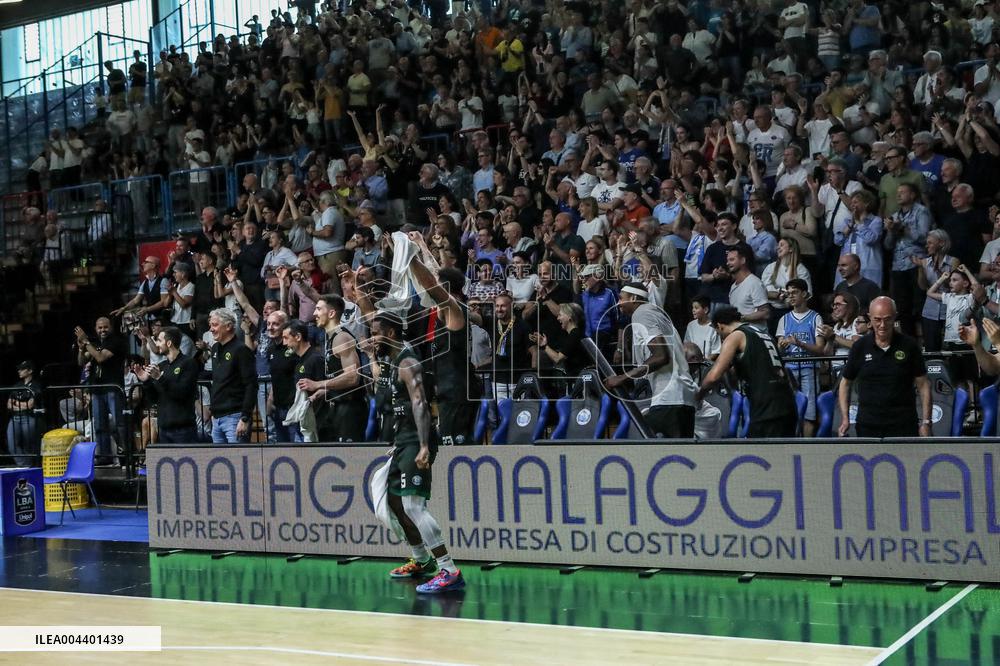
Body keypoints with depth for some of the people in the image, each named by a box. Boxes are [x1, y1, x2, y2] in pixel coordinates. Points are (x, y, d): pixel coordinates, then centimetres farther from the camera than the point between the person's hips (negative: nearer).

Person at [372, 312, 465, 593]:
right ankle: (422, 561, 32)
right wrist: (398, 443, 31)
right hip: (404, 441, 11)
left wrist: (424, 447, -36)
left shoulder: (407, 363, -15)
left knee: (413, 503, -19)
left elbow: (420, 404, -26)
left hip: (416, 442, -11)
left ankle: (450, 572, -21)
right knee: (394, 499, 19)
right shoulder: (396, 360, 17)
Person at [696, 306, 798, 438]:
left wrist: (698, 395, 4)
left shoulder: (735, 336, -2)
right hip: (787, 405, 8)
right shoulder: (763, 333, 22)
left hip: (767, 410, -8)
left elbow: (714, 376, -11)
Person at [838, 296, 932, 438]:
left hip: (903, 426, -2)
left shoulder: (909, 346, -2)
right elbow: (846, 383, 11)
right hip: (868, 425, 2)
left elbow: (923, 385, 3)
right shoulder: (860, 347, 2)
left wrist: (925, 422, -3)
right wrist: (845, 418, 0)